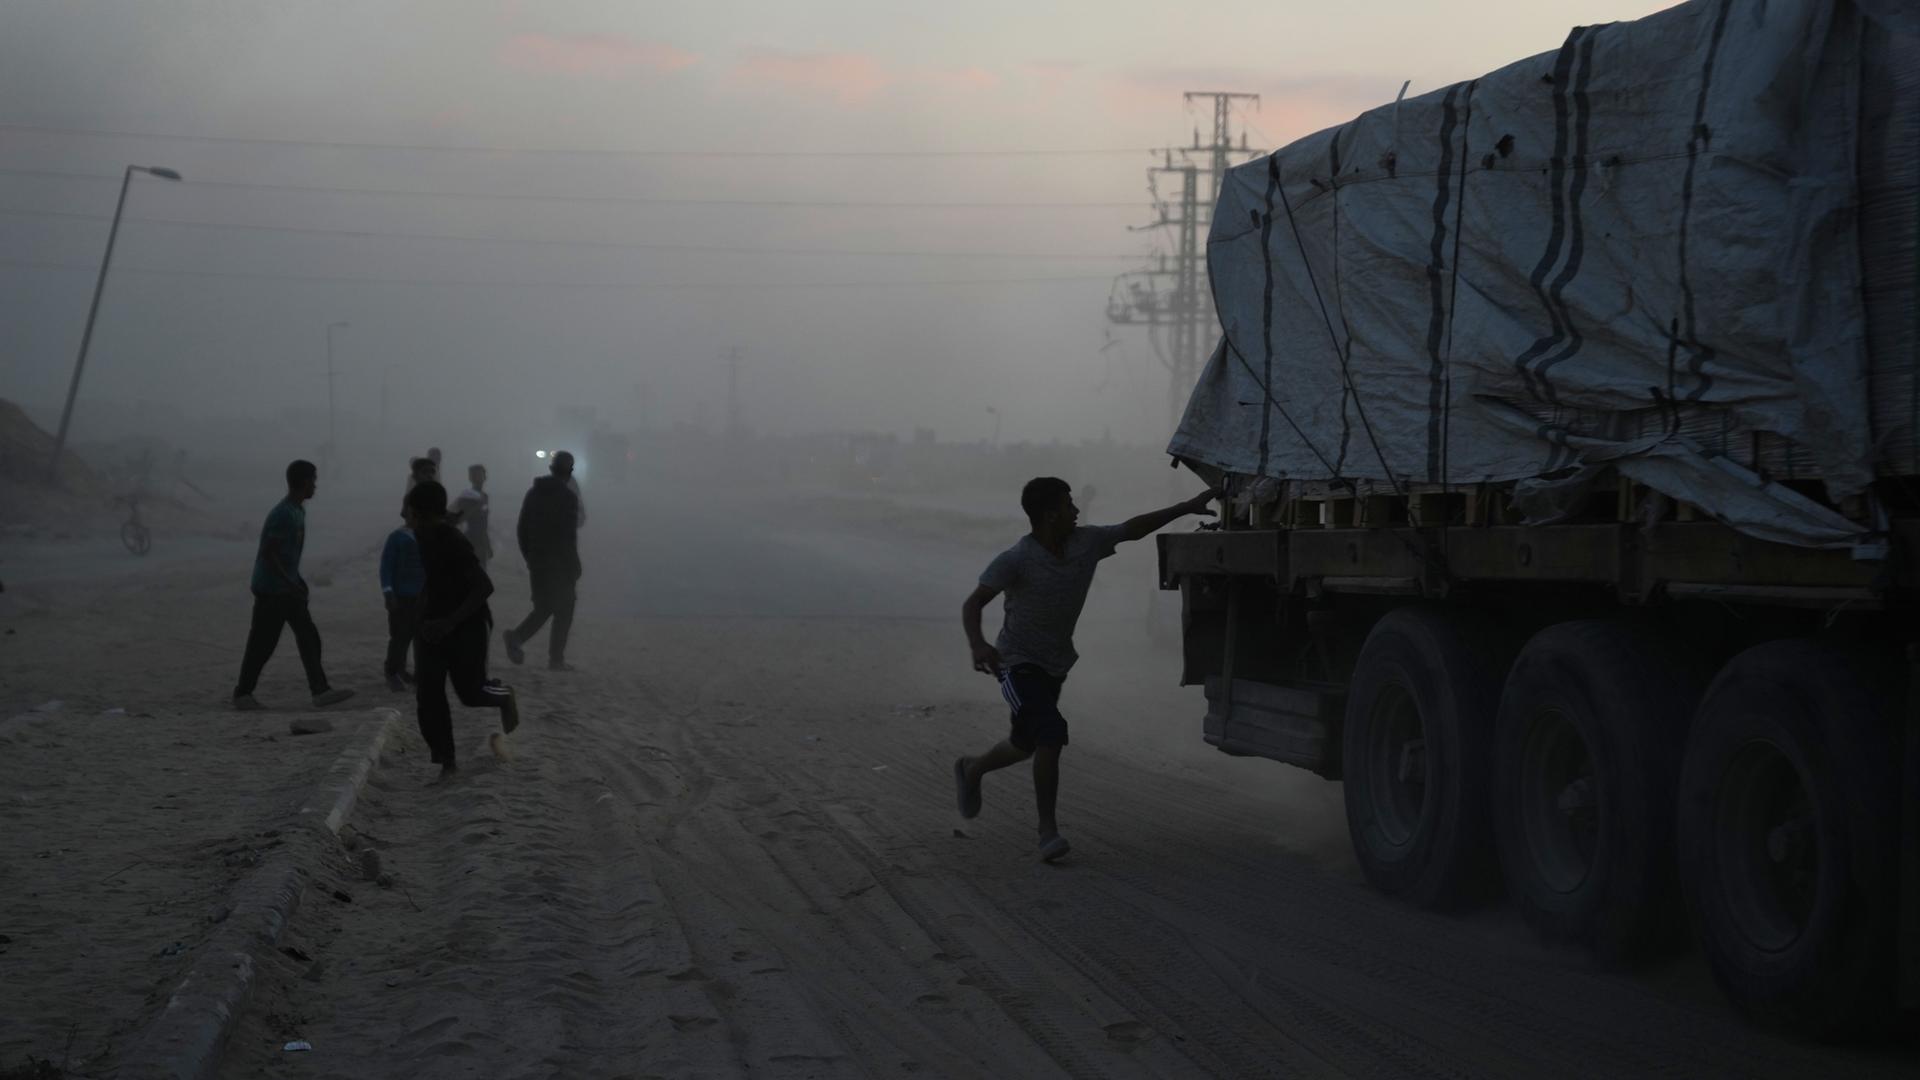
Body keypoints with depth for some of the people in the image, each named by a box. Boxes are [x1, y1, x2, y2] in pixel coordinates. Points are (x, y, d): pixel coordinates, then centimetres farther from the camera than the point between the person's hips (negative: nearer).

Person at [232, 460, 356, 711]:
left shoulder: (298, 511, 11)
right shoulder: (282, 515, -19)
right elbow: (268, 553, -23)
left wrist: (297, 582, 19)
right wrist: (292, 584, -24)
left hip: (288, 588, 10)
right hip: (272, 589, -9)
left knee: (309, 638, 3)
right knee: (262, 643, -1)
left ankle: (320, 691, 1)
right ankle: (242, 694, 10)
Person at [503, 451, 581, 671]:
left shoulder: (533, 493, 8)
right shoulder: (568, 496, -11)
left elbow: (522, 527, 10)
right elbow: (569, 534, -14)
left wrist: (528, 557, 17)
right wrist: (574, 565, -8)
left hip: (537, 561, 6)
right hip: (560, 563, -6)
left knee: (543, 607, 15)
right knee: (564, 610, 4)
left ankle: (516, 637, -9)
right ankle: (556, 658, 2)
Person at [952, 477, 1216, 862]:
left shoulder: (1086, 543, -8)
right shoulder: (1016, 560, -23)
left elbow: (1131, 529, 5)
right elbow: (972, 604, -27)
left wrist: (1187, 508, 6)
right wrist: (978, 644, -46)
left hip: (1056, 665, 7)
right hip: (1019, 663, -7)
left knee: (1027, 743, 18)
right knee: (1052, 731, -24)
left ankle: (971, 771, 48)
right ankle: (1048, 830, -15)